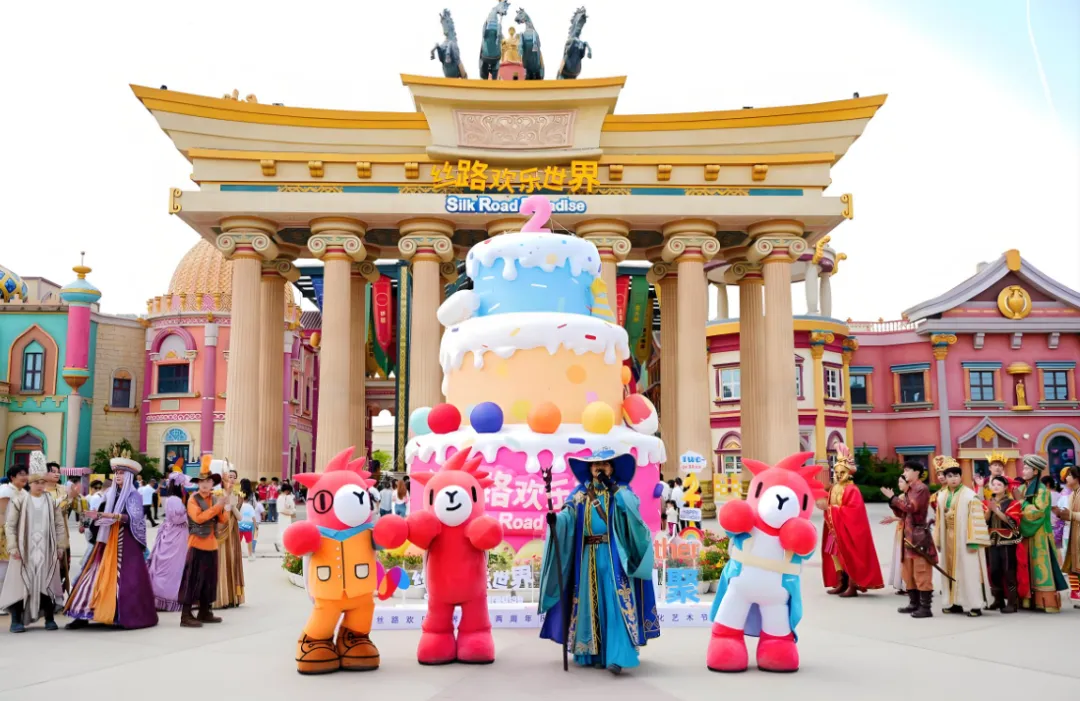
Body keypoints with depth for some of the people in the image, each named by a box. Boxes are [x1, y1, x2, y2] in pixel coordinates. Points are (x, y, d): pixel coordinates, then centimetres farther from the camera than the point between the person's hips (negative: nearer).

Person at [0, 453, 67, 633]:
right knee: (21, 583, -2)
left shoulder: (52, 501, 7)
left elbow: (59, 525, 9)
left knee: (47, 583, 4)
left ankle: (49, 619, 12)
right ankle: (16, 620, 5)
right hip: (24, 550, -2)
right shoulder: (19, 500, -1)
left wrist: (60, 547, 4)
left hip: (47, 551, 2)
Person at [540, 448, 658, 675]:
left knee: (615, 603, -11)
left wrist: (609, 486, -16)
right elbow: (568, 516, -5)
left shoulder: (621, 490, 5)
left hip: (614, 556, -3)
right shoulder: (580, 493, 10)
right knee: (589, 604, 6)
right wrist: (555, 519, -26)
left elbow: (631, 507, -17)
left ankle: (617, 656, -15)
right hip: (588, 557, 3)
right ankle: (589, 652, 15)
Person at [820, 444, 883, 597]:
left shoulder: (852, 489, -13)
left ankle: (852, 586, 0)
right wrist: (828, 510, -7)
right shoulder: (834, 489, 12)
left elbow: (854, 510, -22)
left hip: (848, 528, -8)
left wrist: (836, 510, -18)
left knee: (849, 556, -5)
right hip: (835, 528, 8)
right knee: (834, 554, 9)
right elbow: (829, 507, 14)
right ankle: (840, 584, 16)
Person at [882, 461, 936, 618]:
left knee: (921, 573, -7)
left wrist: (894, 498, -13)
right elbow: (903, 512, 18)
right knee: (909, 572, 13)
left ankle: (925, 607, -5)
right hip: (908, 535, 10)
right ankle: (914, 604, 20)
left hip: (919, 536, -10)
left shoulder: (922, 488, -10)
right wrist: (892, 499, 4)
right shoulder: (909, 489, 18)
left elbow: (911, 507, -21)